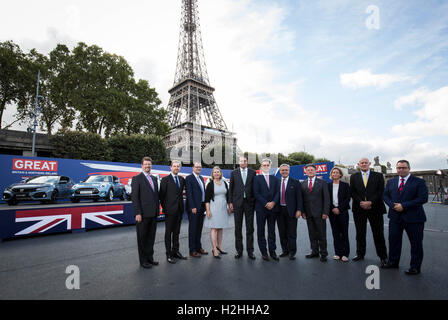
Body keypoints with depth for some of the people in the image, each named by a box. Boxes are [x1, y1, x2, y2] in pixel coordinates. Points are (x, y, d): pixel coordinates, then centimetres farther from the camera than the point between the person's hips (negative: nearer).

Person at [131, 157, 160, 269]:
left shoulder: (154, 178, 14)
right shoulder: (137, 178, -6)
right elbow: (134, 197, -11)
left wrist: (157, 209, 11)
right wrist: (137, 213, -16)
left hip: (153, 213, 6)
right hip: (143, 214, -6)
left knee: (151, 237, 14)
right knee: (142, 238, 7)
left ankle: (150, 258, 27)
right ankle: (143, 260, 20)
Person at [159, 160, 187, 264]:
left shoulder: (182, 179, 9)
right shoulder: (165, 179, -6)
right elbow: (162, 195, -6)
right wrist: (164, 207, -7)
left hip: (179, 209, 5)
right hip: (170, 210, -5)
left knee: (176, 232, 15)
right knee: (168, 232, 4)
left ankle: (175, 251, 26)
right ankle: (169, 254, 13)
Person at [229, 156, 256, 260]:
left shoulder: (253, 172, 6)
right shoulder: (234, 173, 6)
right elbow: (231, 188, 6)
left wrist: (255, 201, -1)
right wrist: (231, 202, 0)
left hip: (249, 202, 0)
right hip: (237, 202, 0)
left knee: (250, 228, 5)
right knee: (238, 228, 7)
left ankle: (250, 251, 16)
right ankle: (239, 250, 19)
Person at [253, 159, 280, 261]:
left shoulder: (275, 179, 12)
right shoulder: (257, 178, 1)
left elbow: (277, 192, 6)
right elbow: (256, 193, -6)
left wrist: (273, 202, -11)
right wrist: (265, 204, -13)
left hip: (273, 207, 3)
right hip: (261, 208, -3)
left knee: (272, 231, 10)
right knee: (261, 231, 3)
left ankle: (272, 251, 20)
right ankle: (263, 252, 14)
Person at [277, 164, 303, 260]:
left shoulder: (295, 182, 0)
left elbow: (299, 197, -3)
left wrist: (299, 210, -11)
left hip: (291, 211, -3)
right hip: (280, 211, 3)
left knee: (291, 233, 4)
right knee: (282, 233, 11)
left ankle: (292, 252, 17)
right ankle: (285, 251, 25)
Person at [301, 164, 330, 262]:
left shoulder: (322, 182, 1)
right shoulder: (302, 183, 8)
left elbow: (326, 198, -2)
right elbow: (301, 199, 9)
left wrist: (325, 212, -9)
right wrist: (302, 211, 0)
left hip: (319, 213, -3)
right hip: (308, 213, 3)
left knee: (321, 234, 3)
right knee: (312, 234, 10)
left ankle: (323, 254, 17)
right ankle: (314, 252, 23)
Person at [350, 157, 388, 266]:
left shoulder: (378, 176, 5)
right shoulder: (353, 177, 9)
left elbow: (380, 191, -4)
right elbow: (352, 192, 2)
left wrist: (370, 202, -15)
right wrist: (361, 202, -11)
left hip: (375, 208, -1)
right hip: (359, 209, 2)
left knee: (378, 234, 4)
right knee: (360, 233, 10)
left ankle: (383, 256, 17)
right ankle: (360, 254, 22)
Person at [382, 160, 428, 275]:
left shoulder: (419, 182, -4)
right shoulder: (391, 182, 11)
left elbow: (423, 198, -13)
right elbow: (385, 195, 9)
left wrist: (404, 205, -18)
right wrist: (393, 205, -10)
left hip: (413, 218, -4)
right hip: (395, 217, 4)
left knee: (416, 243, 7)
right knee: (393, 240, 11)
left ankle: (415, 267, 21)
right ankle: (393, 262, 25)